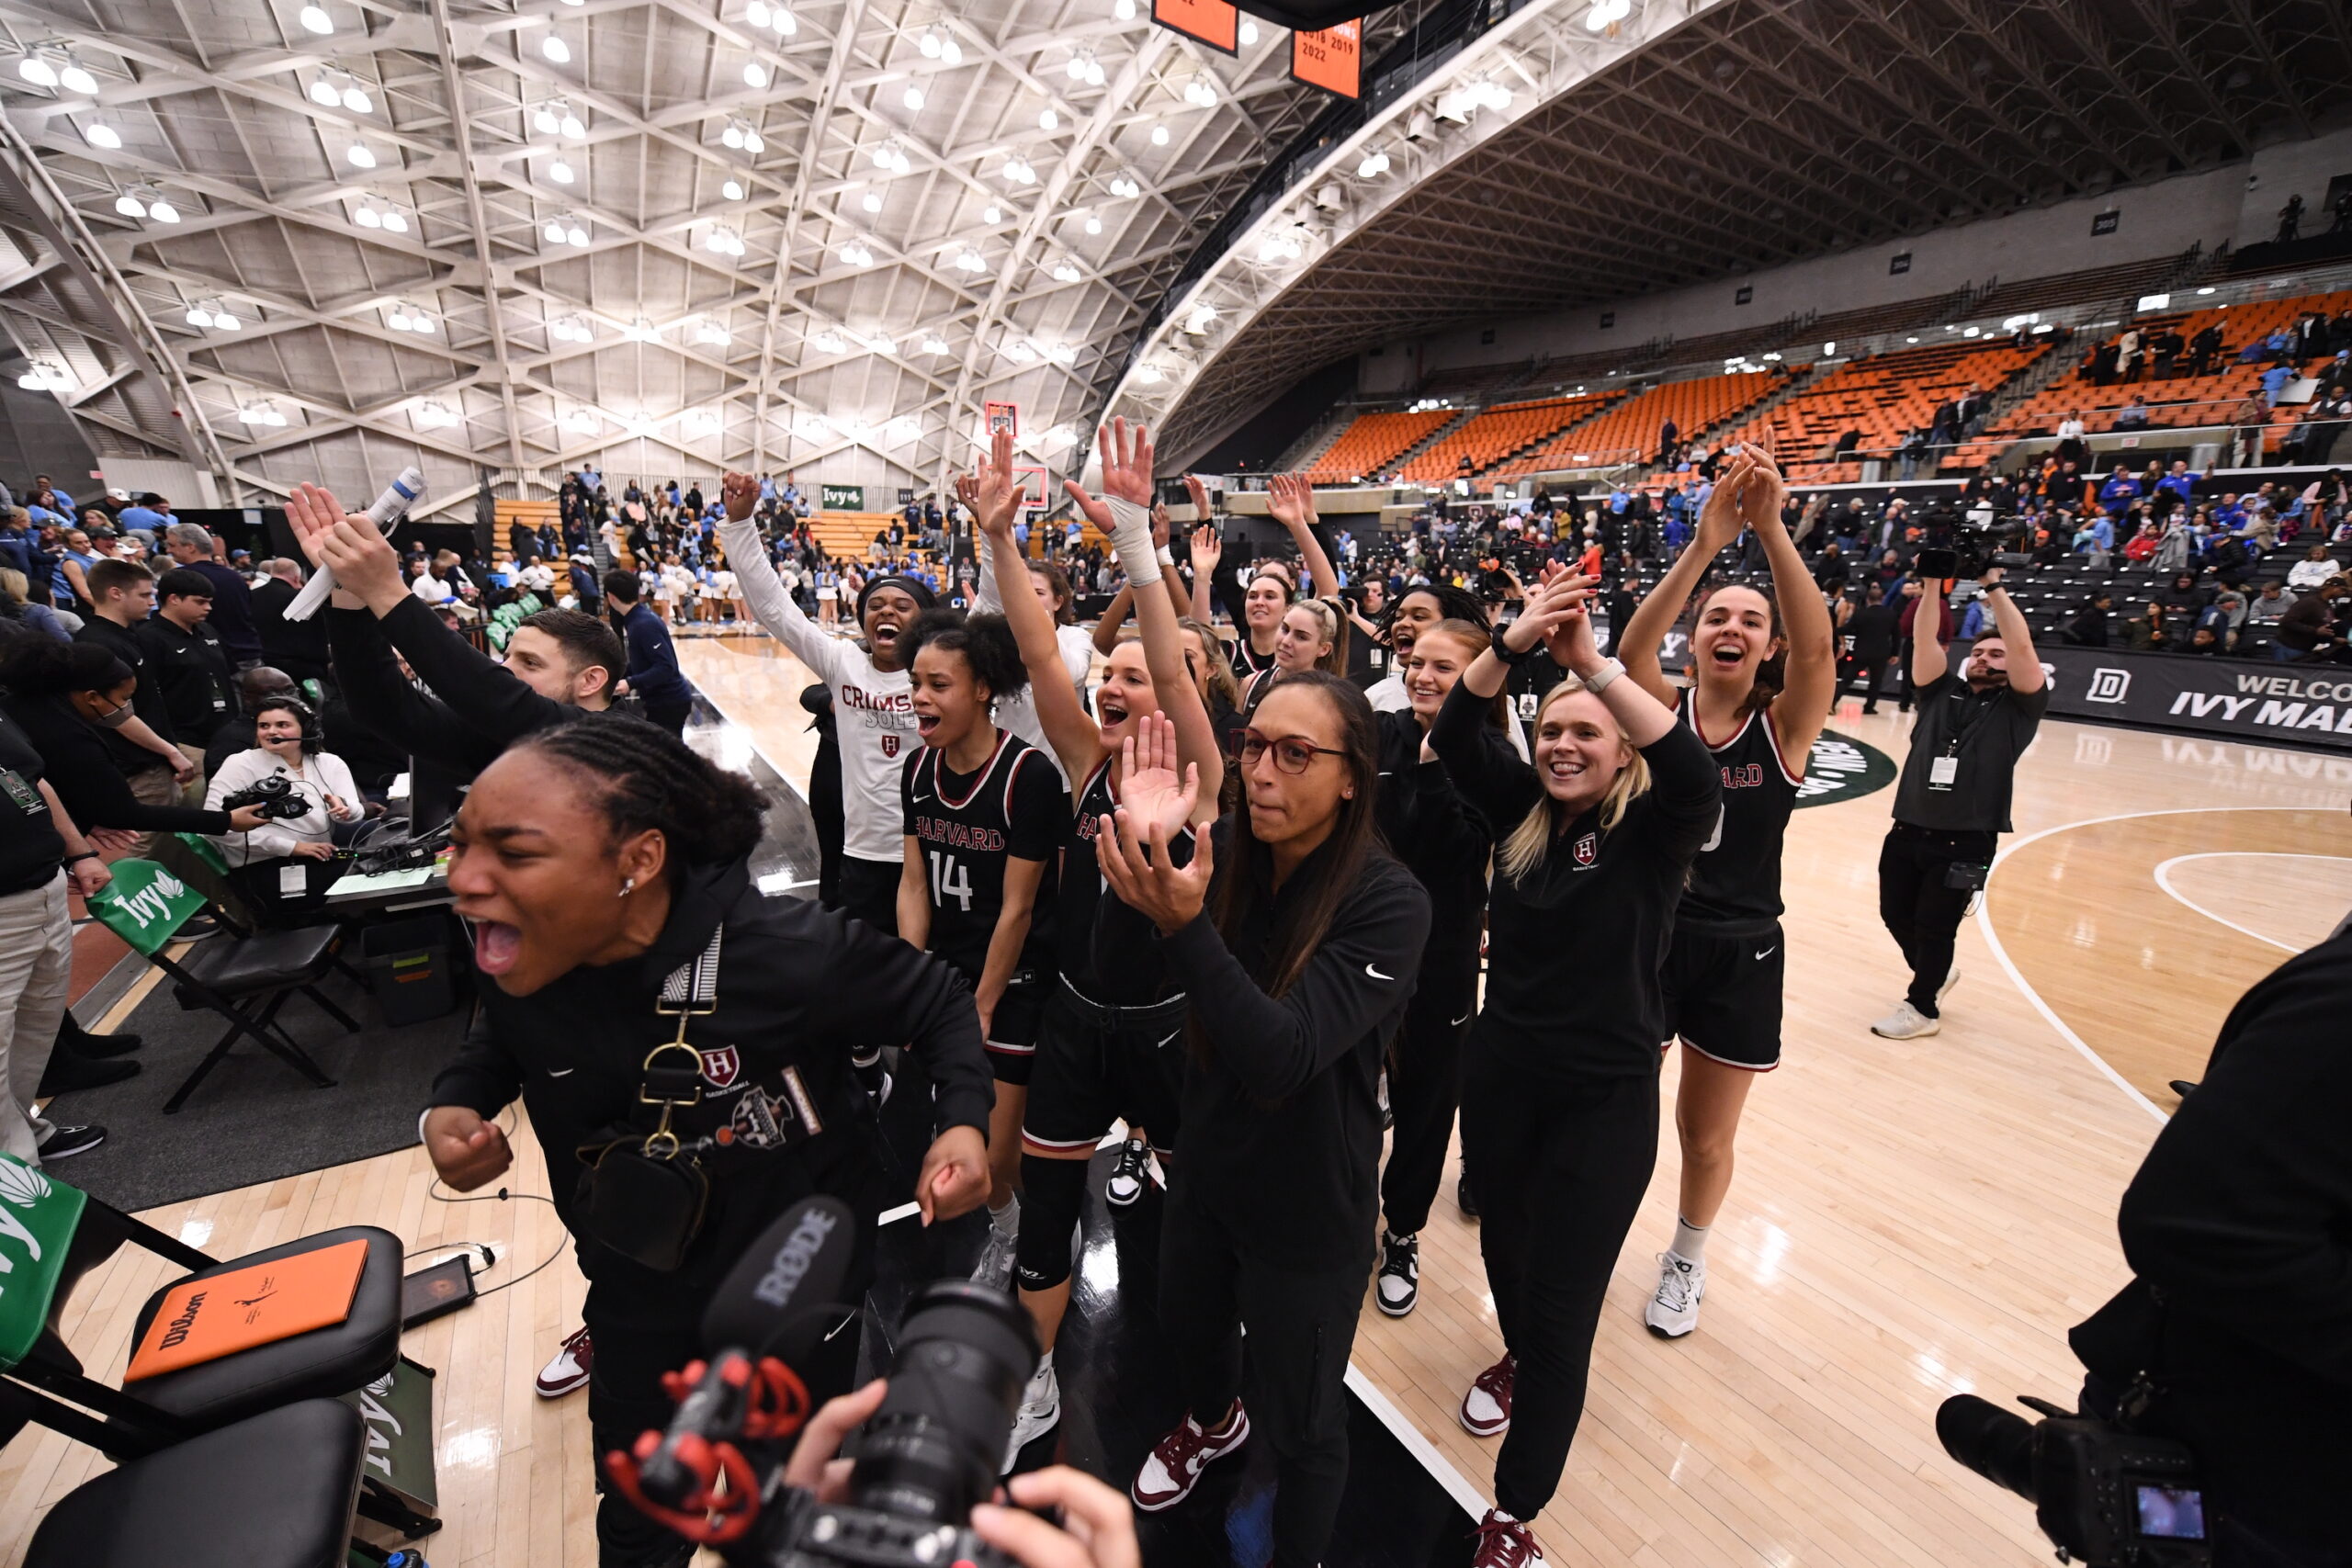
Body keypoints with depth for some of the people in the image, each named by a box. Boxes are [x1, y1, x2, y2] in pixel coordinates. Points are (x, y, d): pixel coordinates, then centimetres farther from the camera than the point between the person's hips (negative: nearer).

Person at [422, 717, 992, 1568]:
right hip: (642, 1281, 4)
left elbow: (938, 1000, -20)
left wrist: (963, 1119, -34)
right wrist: (452, 1107, -15)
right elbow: (504, 1041, 5)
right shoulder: (517, 960, -19)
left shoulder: (785, 952, -36)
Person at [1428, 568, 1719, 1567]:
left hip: (1605, 1099, -4)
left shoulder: (1653, 831, -12)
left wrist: (1593, 663, -37)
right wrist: (1512, 646, -30)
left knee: (1562, 1306, 5)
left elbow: (1698, 777, -33)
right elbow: (1452, 740, -15)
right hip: (1500, 1073, 4)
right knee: (1503, 1241, 26)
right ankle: (1517, 1359, 58)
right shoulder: (1523, 811, -3)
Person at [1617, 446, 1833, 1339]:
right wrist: (1707, 542, -34)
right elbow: (1634, 646, -24)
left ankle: (1687, 1261, 45)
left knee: (1707, 1138, 16)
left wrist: (1771, 531, -34)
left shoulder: (1782, 727, -6)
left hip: (1739, 953, 0)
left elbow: (1818, 647, -24)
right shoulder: (1661, 711, -5)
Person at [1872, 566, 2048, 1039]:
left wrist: (1994, 586, -8)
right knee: (1895, 914, 13)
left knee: (1935, 927, 5)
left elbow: (2022, 646, -10)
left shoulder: (2019, 704, 4)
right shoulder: (1942, 690, 12)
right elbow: (1925, 639, 1)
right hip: (1908, 830, 4)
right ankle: (1934, 973, 42)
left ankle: (1922, 1008, 25)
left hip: (1965, 841, -4)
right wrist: (1933, 582, -7)